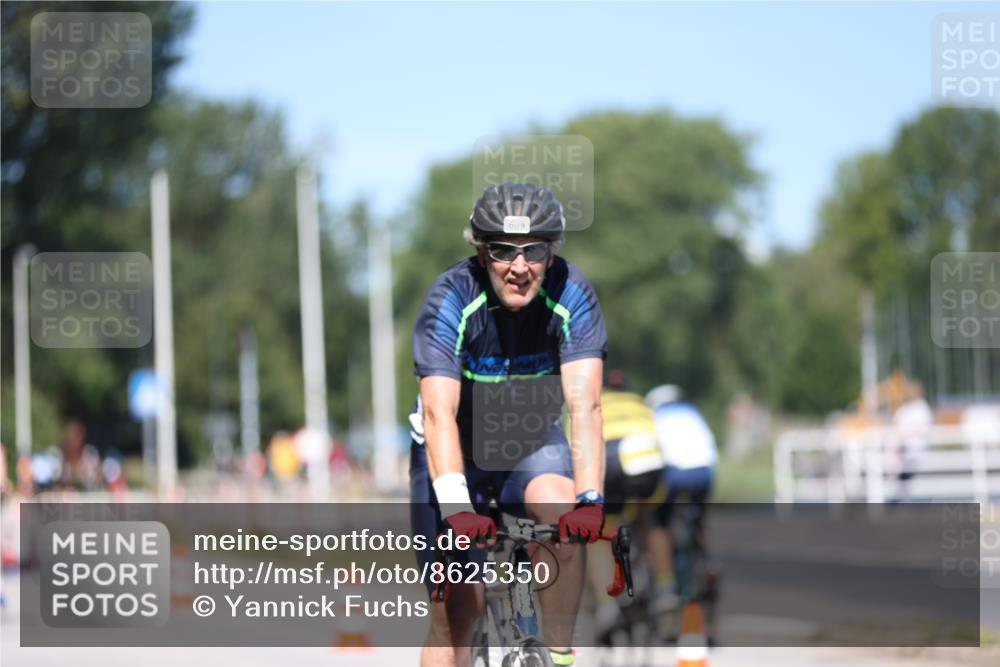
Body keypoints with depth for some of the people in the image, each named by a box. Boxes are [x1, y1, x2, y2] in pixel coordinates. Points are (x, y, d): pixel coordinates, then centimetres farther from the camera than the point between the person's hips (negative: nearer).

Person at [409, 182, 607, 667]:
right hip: (456, 449, -1)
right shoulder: (451, 299, -26)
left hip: (532, 441, 1)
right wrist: (456, 506, -50)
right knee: (455, 612, -7)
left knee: (560, 509, -32)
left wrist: (590, 498, -46)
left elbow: (584, 405, -31)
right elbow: (440, 412, -36)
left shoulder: (571, 295, -22)